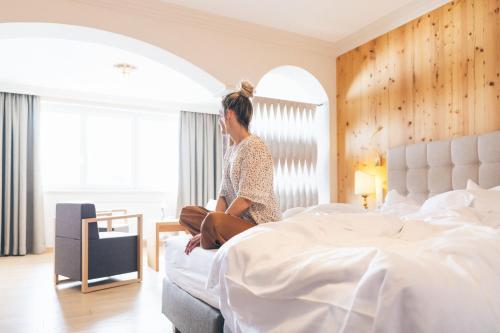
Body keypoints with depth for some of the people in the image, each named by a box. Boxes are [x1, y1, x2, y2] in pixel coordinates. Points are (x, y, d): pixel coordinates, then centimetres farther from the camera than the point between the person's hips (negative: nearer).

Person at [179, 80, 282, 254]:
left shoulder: (254, 147, -14)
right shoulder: (230, 150, 14)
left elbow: (246, 199, -20)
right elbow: (224, 194, 8)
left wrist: (209, 230, -17)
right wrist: (211, 230, -7)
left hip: (262, 225, -9)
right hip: (239, 219, 9)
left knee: (212, 220, -34)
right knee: (187, 213, 6)